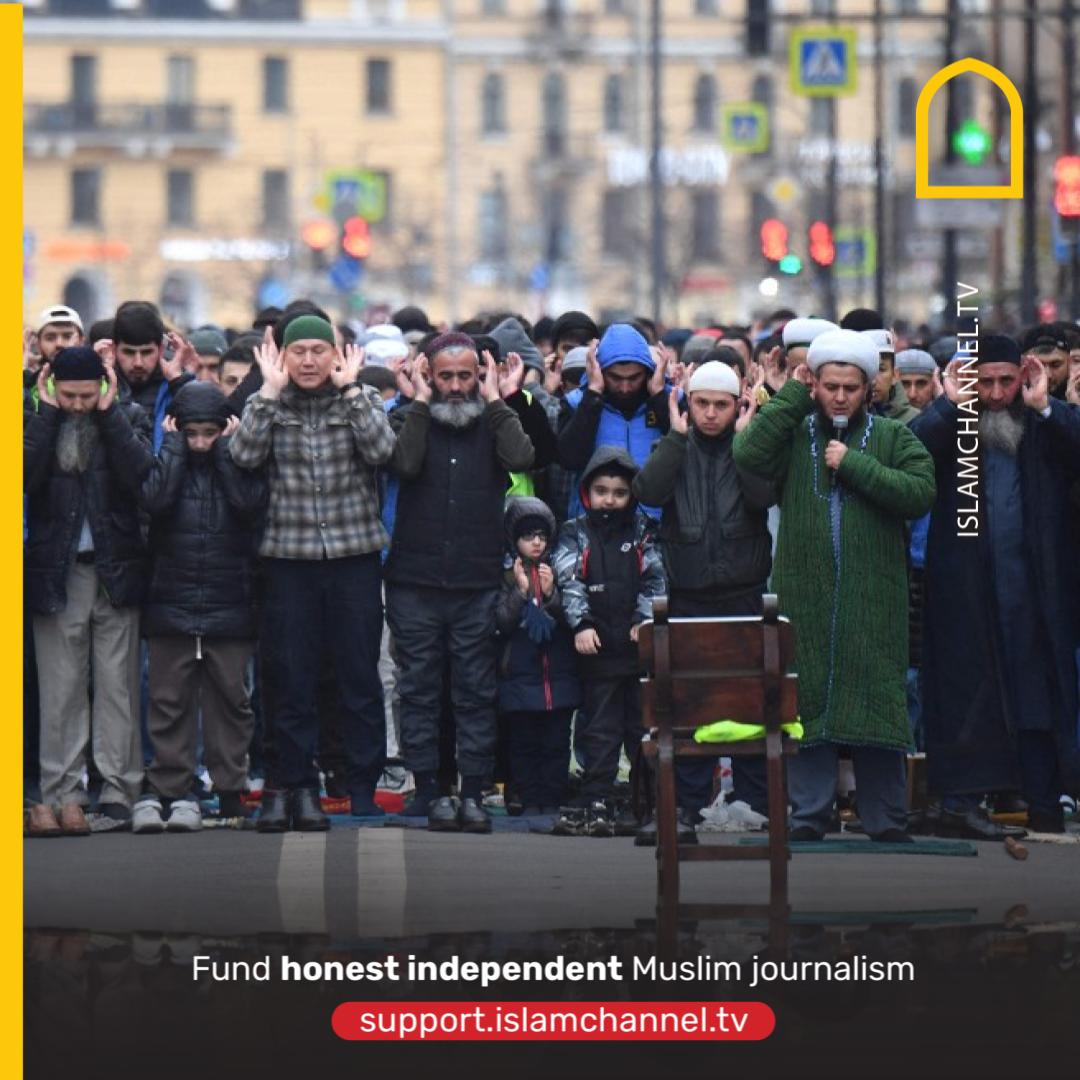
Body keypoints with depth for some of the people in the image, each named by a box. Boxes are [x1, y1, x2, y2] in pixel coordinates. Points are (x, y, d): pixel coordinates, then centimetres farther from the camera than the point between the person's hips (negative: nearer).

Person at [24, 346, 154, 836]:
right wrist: (49, 414, -9)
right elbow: (26, 475, -12)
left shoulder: (127, 418, 4)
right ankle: (61, 793, 4)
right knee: (60, 691, 1)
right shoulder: (40, 422, 6)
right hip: (56, 571, 1)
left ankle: (118, 794, 4)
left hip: (115, 571, -1)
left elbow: (141, 475, -13)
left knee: (118, 686, 0)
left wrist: (108, 413, -10)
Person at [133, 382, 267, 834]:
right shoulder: (167, 461, 5)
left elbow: (250, 502, -15)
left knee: (229, 700, 4)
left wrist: (225, 449, -7)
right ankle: (168, 790, 2)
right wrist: (174, 445, -6)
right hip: (170, 605, 0)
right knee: (170, 701, 0)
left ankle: (231, 792, 8)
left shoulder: (239, 463, 5)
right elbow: (154, 499, -15)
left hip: (229, 608, 0)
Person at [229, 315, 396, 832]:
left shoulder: (362, 399, 6)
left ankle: (363, 788, 7)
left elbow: (380, 449, -12)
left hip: (354, 557, 0)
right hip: (289, 560, 0)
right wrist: (271, 390, -11)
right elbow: (244, 454, -11)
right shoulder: (266, 404, 6)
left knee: (360, 677, 1)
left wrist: (350, 388, -12)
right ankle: (295, 786, 10)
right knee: (291, 679, 2)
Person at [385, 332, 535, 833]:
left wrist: (495, 402, -5)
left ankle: (472, 791, 7)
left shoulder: (492, 421, 7)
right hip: (415, 581, -1)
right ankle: (428, 789, 8)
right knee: (419, 688, 2)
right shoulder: (407, 419, 4)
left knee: (476, 690, 2)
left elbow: (520, 458, -13)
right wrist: (421, 403, -9)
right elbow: (406, 463, -16)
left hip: (477, 582, 1)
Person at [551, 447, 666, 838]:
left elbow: (654, 579, 7)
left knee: (644, 724, 5)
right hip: (598, 645, -1)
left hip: (639, 644, 1)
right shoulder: (575, 534, 6)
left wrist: (644, 619, -7)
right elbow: (570, 582, -3)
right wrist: (582, 624, -15)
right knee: (601, 728, -1)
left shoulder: (641, 532, 10)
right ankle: (596, 802, 0)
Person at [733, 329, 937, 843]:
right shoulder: (793, 433, 9)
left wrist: (854, 464, -10)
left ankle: (886, 820, 6)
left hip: (874, 600, -1)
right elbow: (748, 454, -10)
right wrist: (792, 395, -6)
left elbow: (920, 492, -8)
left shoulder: (894, 438, 7)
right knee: (806, 702, 2)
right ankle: (809, 815, 9)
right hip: (804, 598, 1)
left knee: (876, 702, 0)